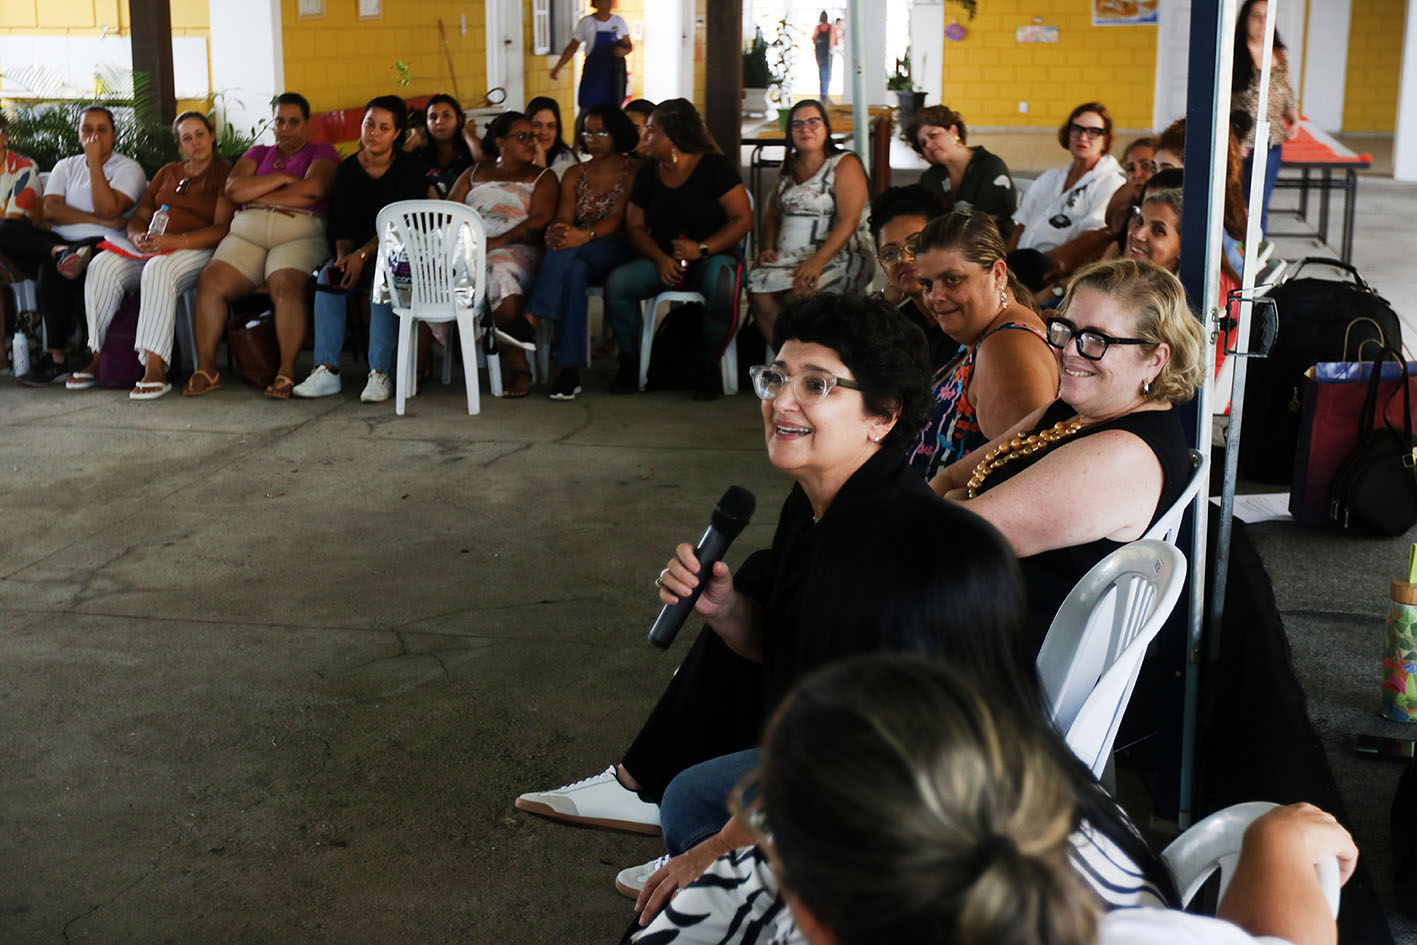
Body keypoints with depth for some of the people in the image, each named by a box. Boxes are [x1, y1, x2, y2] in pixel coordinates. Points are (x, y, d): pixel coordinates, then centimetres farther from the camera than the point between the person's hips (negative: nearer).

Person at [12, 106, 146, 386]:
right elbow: (50, 210, 2)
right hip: (60, 240, 5)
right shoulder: (66, 166, 20)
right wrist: (97, 219, -10)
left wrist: (95, 162, -10)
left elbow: (108, 210, -13)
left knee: (51, 270, -35)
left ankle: (57, 358, -25)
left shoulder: (128, 168, 5)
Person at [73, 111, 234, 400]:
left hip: (197, 250, -6)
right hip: (152, 248, 6)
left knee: (159, 270, -39)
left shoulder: (224, 174, 6)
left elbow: (222, 228, -8)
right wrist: (137, 236, -3)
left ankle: (155, 369, -46)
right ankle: (95, 357, -22)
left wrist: (178, 241, -21)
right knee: (103, 266, -23)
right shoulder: (167, 173, 26)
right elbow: (139, 216, 23)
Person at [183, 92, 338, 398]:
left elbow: (313, 189, -7)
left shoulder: (322, 152, 15)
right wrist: (281, 179, 1)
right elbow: (233, 189, 9)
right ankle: (206, 369, -18)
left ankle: (286, 372, -33)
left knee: (286, 286, -35)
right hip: (247, 233, 4)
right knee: (210, 281, -22)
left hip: (299, 235, -4)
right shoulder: (258, 153, 27)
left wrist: (257, 196, 0)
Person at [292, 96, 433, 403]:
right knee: (328, 276, -23)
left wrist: (362, 255, -24)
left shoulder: (410, 169, -7)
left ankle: (380, 374, -34)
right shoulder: (348, 170, 7)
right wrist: (343, 255, -17)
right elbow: (342, 225, 3)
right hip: (358, 252, 4)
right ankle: (326, 370, -26)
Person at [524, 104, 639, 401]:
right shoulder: (575, 175, 20)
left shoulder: (634, 171, 7)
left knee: (569, 249, -35)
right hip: (580, 258, 3)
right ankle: (569, 370, -42)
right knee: (573, 270, -36)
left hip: (617, 253, -3)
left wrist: (586, 235, -30)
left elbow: (617, 218, -9)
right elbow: (563, 219, 5)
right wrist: (556, 232, -22)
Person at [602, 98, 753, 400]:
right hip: (663, 260, 4)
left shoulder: (715, 167, -3)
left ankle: (708, 367, -17)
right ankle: (630, 362, -6)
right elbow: (634, 226, 9)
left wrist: (703, 248, -21)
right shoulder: (648, 174, 11)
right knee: (616, 283, -23)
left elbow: (743, 219, -9)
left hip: (712, 256, -4)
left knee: (722, 286, -38)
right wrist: (659, 258, -11)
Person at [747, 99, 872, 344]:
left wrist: (817, 262, -25)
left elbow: (849, 221, -13)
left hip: (837, 258, -5)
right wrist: (767, 248, 2)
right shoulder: (790, 167, 19)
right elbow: (772, 213, 24)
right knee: (757, 287, -25)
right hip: (789, 259, 5)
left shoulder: (845, 164, -2)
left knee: (802, 290, -35)